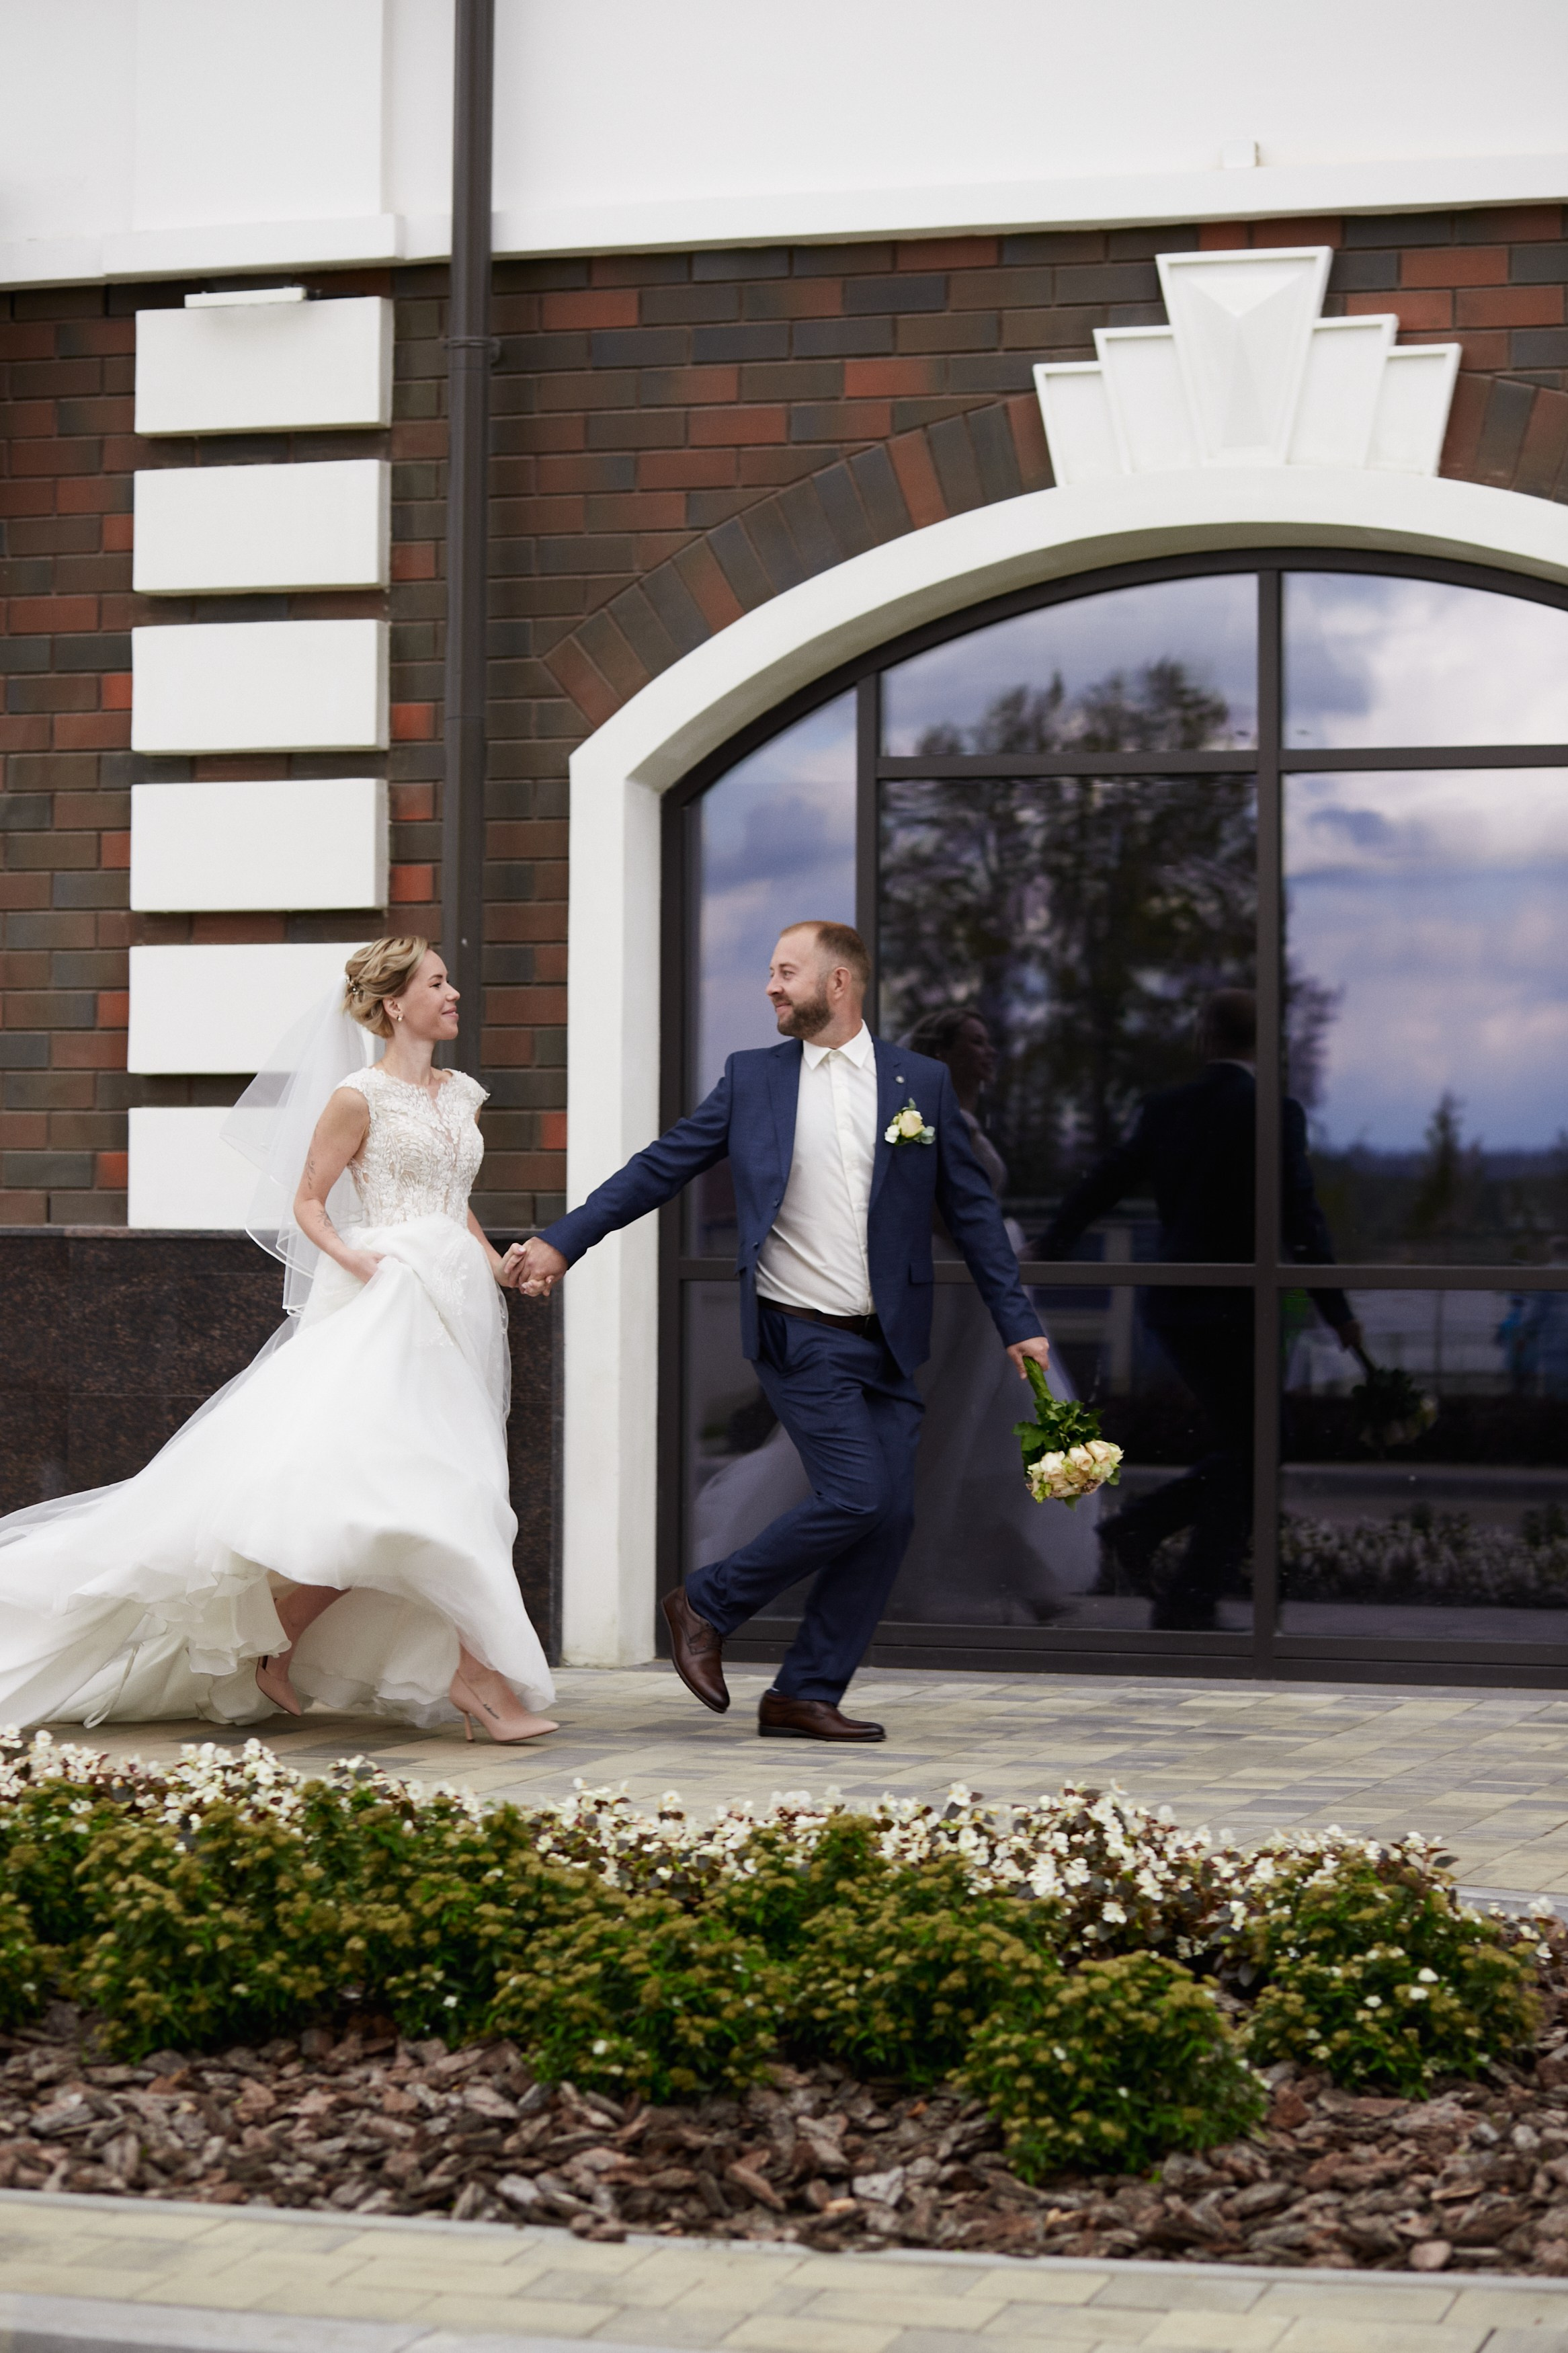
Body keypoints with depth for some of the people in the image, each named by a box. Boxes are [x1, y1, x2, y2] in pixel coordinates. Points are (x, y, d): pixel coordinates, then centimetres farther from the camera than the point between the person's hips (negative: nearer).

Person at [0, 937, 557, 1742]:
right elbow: (306, 1202, 0)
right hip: (387, 1301, -7)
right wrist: (351, 1259, -16)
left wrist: (494, 1262, 10)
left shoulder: (461, 1095, 17)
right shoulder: (358, 1096, -3)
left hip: (455, 1304, 7)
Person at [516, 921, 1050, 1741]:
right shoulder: (752, 1077, 4)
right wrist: (564, 1239, -3)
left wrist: (1017, 1324, 6)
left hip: (887, 1344, 3)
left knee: (889, 1519, -1)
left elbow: (970, 1207, 8)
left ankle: (805, 1696, 10)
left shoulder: (922, 1082, 6)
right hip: (799, 1337, -3)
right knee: (855, 1496, -16)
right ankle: (706, 1606, 3)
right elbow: (659, 1168, 5)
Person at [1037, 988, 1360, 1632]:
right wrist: (1336, 1312, -7)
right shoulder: (1276, 1112, -10)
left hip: (1173, 1306, 6)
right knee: (1245, 1461, 5)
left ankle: (1137, 1527, 13)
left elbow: (1103, 1183, 12)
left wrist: (1047, 1253, 25)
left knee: (1239, 1453, 21)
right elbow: (1299, 1218, -14)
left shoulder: (1166, 1108, 6)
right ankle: (1189, 1603, 4)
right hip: (1237, 1309, -6)